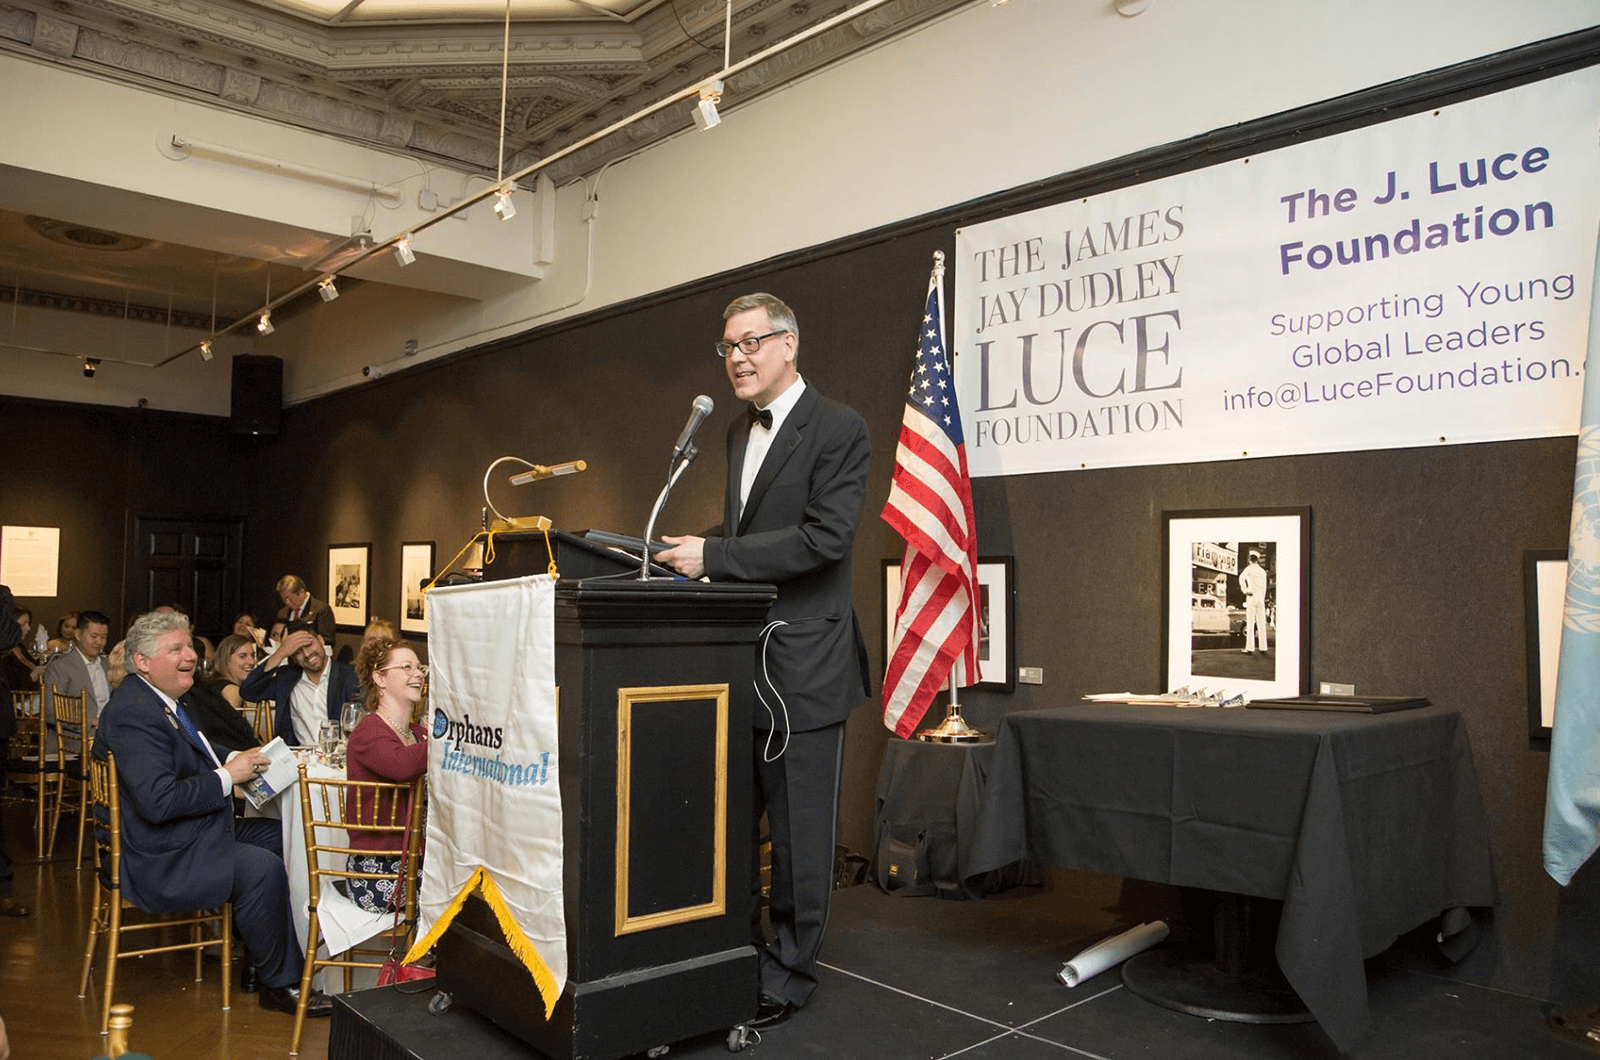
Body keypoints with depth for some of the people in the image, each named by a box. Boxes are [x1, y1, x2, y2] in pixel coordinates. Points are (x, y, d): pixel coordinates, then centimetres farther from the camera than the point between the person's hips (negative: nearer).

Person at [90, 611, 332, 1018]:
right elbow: (157, 801, -30)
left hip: (199, 834, 11)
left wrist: (236, 760, 9)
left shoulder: (163, 701, 12)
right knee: (261, 867, -27)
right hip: (160, 862, -11)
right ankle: (279, 985, -10)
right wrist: (227, 777, -22)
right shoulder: (134, 714, -22)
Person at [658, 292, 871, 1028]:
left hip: (802, 663, -8)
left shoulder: (837, 429, -10)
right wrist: (694, 549, 4)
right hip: (738, 661, 8)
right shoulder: (739, 433, 16)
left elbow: (826, 536, -20)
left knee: (799, 829, 5)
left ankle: (788, 974, 21)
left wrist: (714, 556, -22)